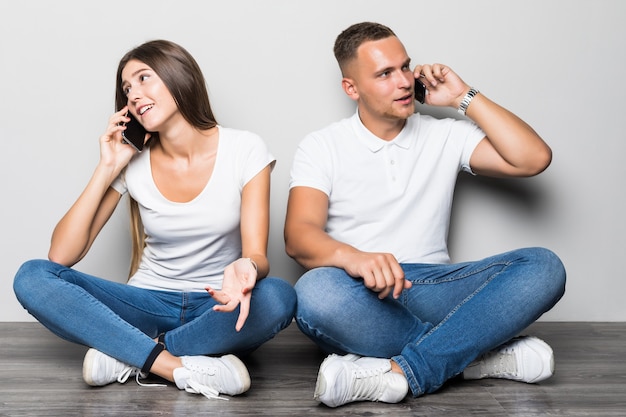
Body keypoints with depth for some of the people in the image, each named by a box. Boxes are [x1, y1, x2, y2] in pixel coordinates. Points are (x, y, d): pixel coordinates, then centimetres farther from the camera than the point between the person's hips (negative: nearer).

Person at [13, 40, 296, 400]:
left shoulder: (244, 150, -7)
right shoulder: (132, 162, -2)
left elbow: (257, 254, -14)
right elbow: (61, 255, -7)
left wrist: (245, 269, -39)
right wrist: (106, 170, -13)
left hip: (217, 307, -1)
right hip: (149, 306, 2)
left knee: (278, 297, -36)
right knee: (32, 278, -20)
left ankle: (127, 357, -21)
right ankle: (181, 367, -30)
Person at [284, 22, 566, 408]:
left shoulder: (445, 137, 14)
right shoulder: (322, 147, 7)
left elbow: (534, 158, 3)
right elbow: (299, 235, -8)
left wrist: (464, 97, 5)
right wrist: (351, 257, -31)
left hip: (432, 288, 3)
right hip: (361, 294, -2)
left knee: (543, 266, -22)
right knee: (316, 291, -38)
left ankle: (399, 373, -35)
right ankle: (475, 351, -23)